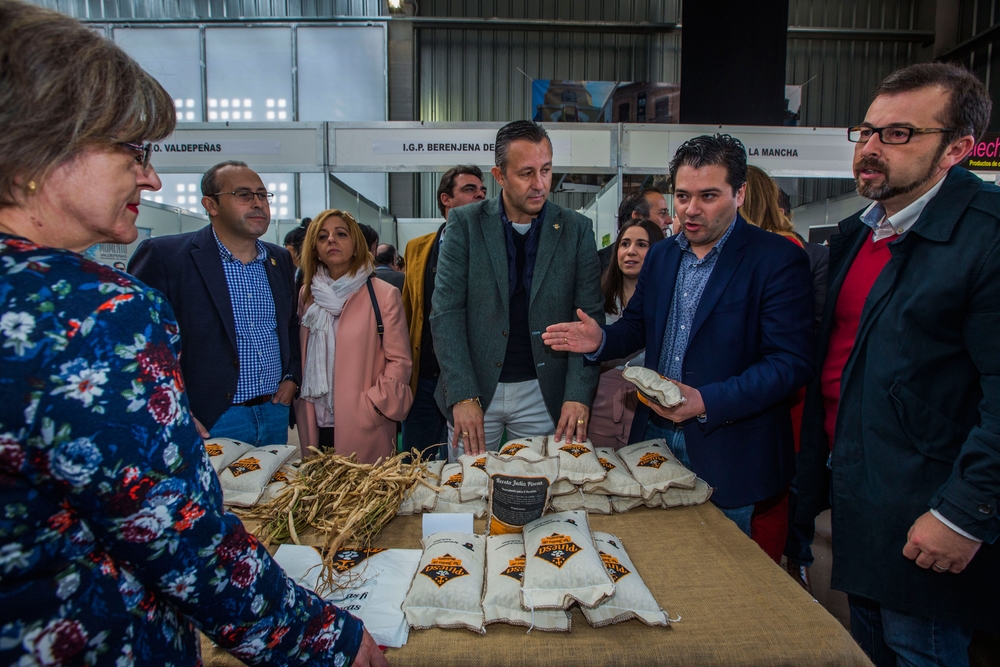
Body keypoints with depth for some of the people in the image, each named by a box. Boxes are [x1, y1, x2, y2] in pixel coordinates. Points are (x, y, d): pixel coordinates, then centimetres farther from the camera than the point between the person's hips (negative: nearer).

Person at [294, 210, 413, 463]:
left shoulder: (384, 295, -3)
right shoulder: (307, 295, 10)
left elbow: (400, 362, -4)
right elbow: (299, 356, 16)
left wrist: (371, 407, -13)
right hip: (315, 427, 4)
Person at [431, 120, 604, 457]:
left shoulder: (576, 229, -1)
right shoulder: (465, 223, -3)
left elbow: (590, 317, -2)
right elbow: (446, 312, -7)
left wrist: (578, 394, -14)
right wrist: (463, 396, -15)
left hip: (544, 393, 1)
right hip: (473, 389, 0)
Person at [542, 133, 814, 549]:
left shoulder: (778, 260, -13)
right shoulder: (661, 255, 8)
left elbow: (791, 363, -18)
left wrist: (707, 402, -28)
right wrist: (601, 340, -6)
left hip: (725, 451, -5)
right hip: (655, 434, 6)